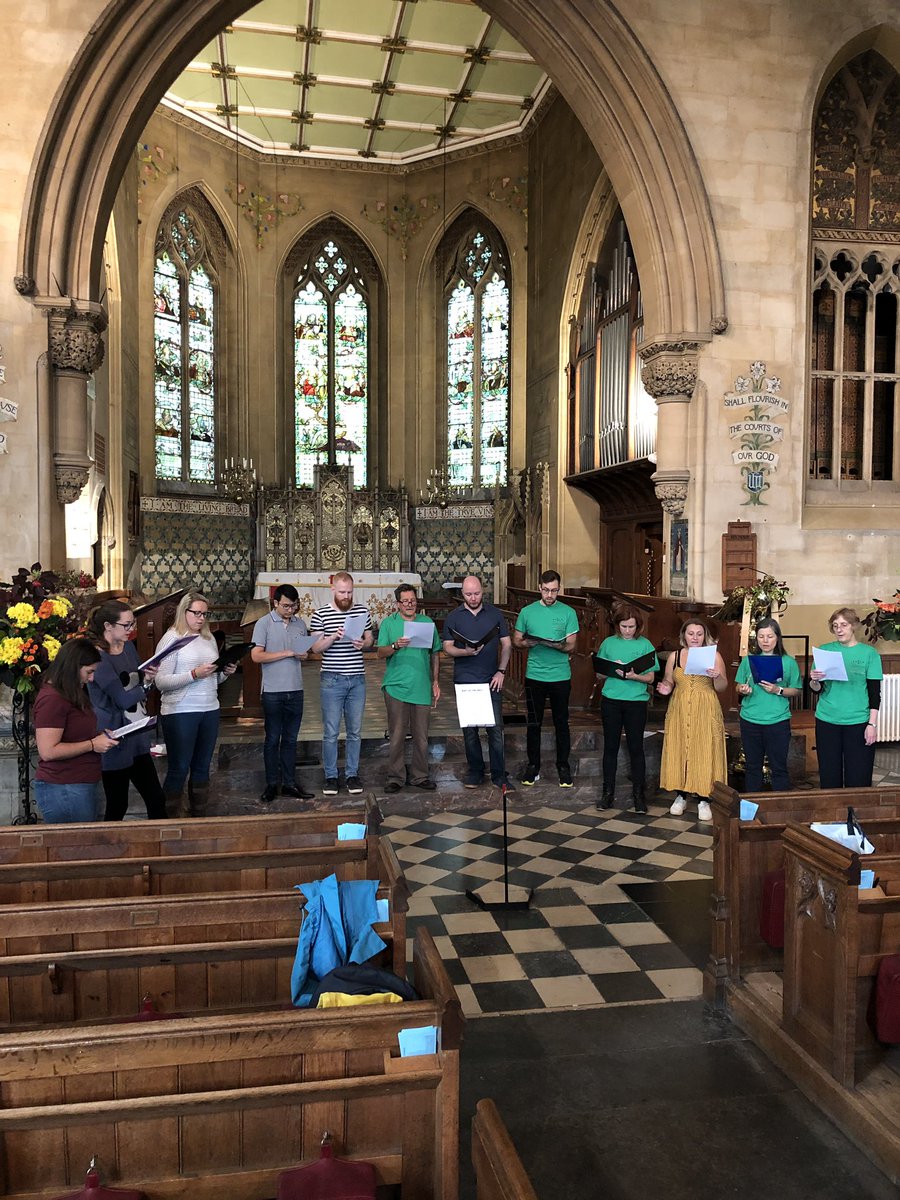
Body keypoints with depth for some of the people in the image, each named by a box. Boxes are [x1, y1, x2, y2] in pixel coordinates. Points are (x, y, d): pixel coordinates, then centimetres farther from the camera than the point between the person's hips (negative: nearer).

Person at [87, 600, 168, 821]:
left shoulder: (129, 647, 7)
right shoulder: (98, 656, -17)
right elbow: (123, 699, -21)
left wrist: (148, 680, -6)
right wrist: (146, 684, -5)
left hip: (136, 737, 7)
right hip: (115, 742, -7)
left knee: (157, 799, 11)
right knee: (117, 806, 6)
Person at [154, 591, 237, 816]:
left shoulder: (209, 639, 13)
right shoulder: (171, 639, -6)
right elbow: (161, 682, -14)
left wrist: (226, 672, -1)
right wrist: (194, 674, -22)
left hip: (210, 710, 6)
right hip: (180, 712, -6)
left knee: (202, 768, 12)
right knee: (179, 769, 2)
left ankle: (200, 814, 22)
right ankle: (173, 817, 13)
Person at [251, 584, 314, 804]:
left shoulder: (300, 623, 9)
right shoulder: (264, 623, -5)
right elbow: (256, 655, -13)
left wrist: (304, 655, -6)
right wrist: (287, 653, -15)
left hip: (296, 690, 4)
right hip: (273, 692, -4)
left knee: (290, 739, 10)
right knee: (272, 739, 5)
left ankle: (289, 783, 17)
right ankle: (271, 784, 14)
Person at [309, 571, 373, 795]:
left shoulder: (362, 611, 6)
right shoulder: (320, 615, -2)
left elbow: (370, 639, 13)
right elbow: (316, 647, -3)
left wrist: (363, 643, -9)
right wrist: (334, 637, -20)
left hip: (357, 678, 3)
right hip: (332, 679, -2)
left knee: (354, 731, 10)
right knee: (331, 732, 2)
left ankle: (352, 774, 20)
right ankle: (331, 776, 14)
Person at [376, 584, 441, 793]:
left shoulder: (427, 623, 10)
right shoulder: (388, 623, 4)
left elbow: (435, 654, 14)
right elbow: (380, 653, -2)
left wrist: (435, 682, 10)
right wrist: (395, 646, -22)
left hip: (422, 688, 2)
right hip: (396, 687, -2)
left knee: (421, 736, 7)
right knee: (397, 735, 0)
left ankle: (420, 777, 16)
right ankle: (395, 777, 9)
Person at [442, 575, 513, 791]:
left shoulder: (495, 614, 6)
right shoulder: (454, 617, 5)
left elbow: (507, 644, 8)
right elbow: (447, 647, 1)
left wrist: (501, 671, -3)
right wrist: (465, 651, -19)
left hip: (491, 681, 0)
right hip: (465, 681, 0)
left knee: (496, 728, -2)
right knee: (469, 729, 6)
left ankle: (499, 775, 5)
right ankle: (475, 771, 19)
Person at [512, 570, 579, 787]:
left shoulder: (568, 613, -1)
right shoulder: (527, 612, 3)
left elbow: (571, 646, -4)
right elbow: (516, 641, 6)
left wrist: (556, 645, -24)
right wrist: (526, 643, -16)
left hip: (560, 677, -1)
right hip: (534, 676, 1)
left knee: (561, 723, 8)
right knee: (533, 723, 8)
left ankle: (563, 767, 20)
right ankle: (533, 766, 21)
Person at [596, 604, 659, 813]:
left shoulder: (645, 645, 1)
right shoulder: (608, 643, 5)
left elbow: (650, 677, 0)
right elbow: (599, 674, 7)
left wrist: (634, 676, -20)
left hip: (636, 701, -1)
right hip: (611, 700, 2)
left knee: (636, 748, 2)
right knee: (610, 747, 8)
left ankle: (638, 794, 12)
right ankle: (608, 792, 17)